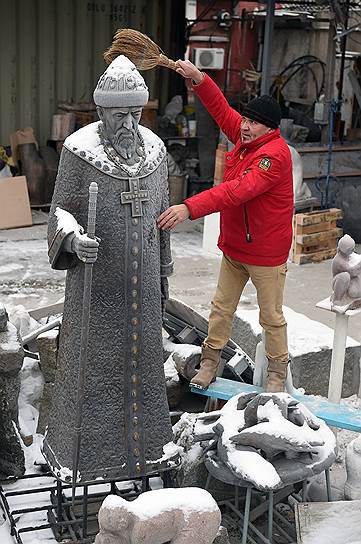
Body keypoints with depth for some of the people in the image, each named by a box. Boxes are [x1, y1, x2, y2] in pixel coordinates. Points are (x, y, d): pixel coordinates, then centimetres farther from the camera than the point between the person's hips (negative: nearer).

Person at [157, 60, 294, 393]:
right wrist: (198, 78, 0)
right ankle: (210, 361, 31)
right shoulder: (245, 138, 1)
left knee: (271, 317, 7)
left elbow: (237, 191, -36)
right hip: (233, 247, 8)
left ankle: (277, 372, 25)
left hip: (266, 253, -8)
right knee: (222, 308, 16)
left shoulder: (275, 154, -25)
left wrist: (190, 208, -45)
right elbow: (221, 108, 15)